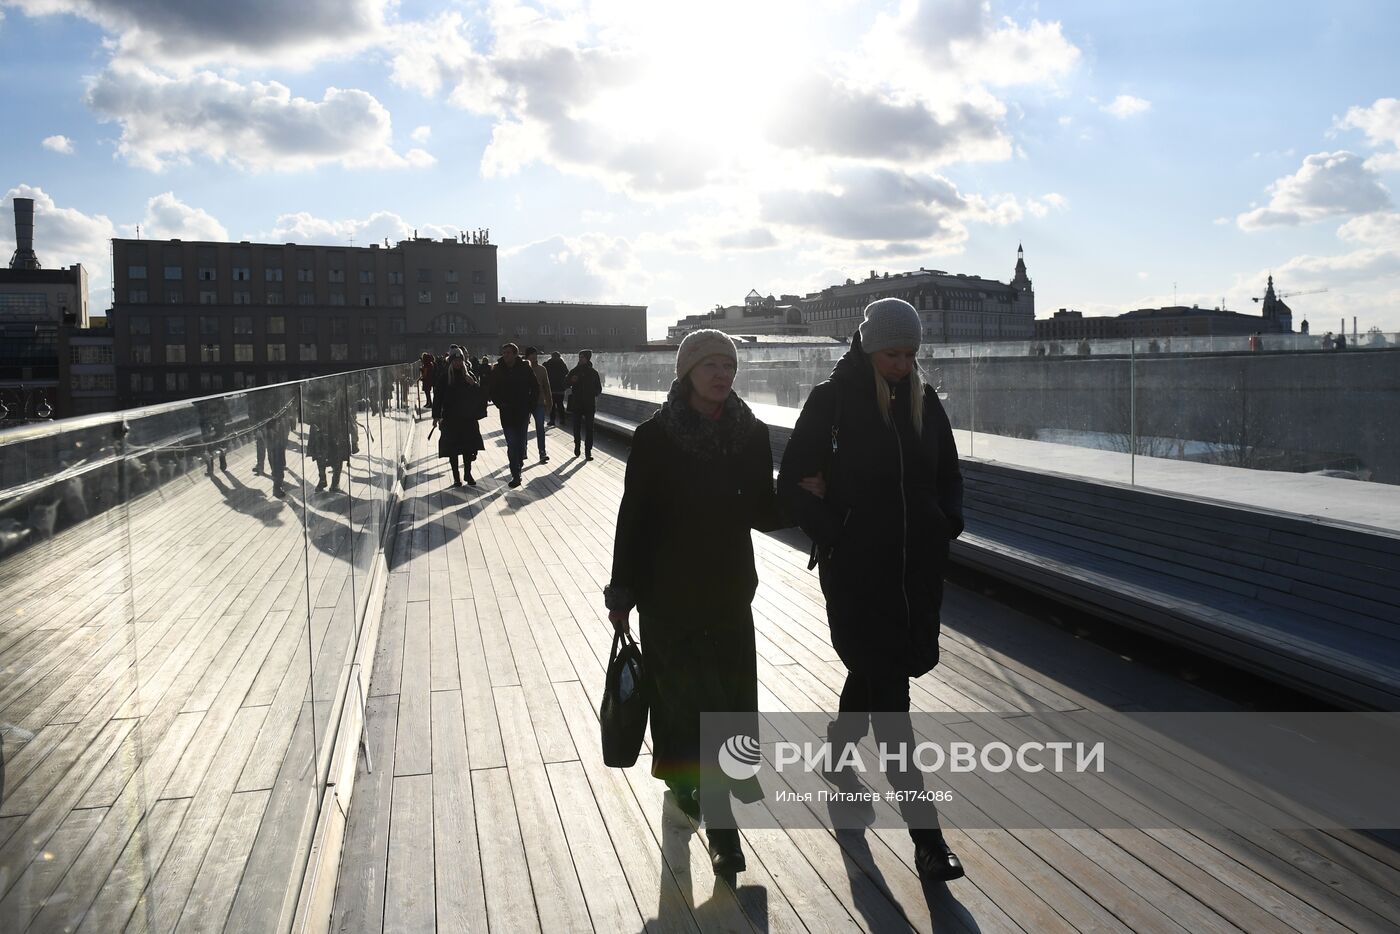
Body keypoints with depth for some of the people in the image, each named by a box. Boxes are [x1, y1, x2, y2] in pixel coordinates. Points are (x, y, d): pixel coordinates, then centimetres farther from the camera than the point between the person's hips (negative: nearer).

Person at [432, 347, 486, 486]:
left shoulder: (469, 374, 4)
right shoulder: (444, 377, -2)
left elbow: (480, 394, 3)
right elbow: (438, 396, -3)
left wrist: (474, 384, -17)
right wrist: (436, 416, -8)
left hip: (468, 417, 2)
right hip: (451, 417, -1)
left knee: (468, 447, 4)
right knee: (452, 448, 2)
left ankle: (468, 474, 16)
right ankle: (456, 476, 11)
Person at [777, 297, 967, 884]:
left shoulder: (924, 402, 6)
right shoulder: (832, 401, -8)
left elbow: (948, 477, 18)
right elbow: (793, 484, -6)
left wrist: (946, 525, 1)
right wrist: (833, 535, -14)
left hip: (918, 569, 5)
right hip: (857, 571, -5)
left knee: (872, 674, 21)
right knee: (889, 692, -3)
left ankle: (835, 755, 49)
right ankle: (925, 834, 2)